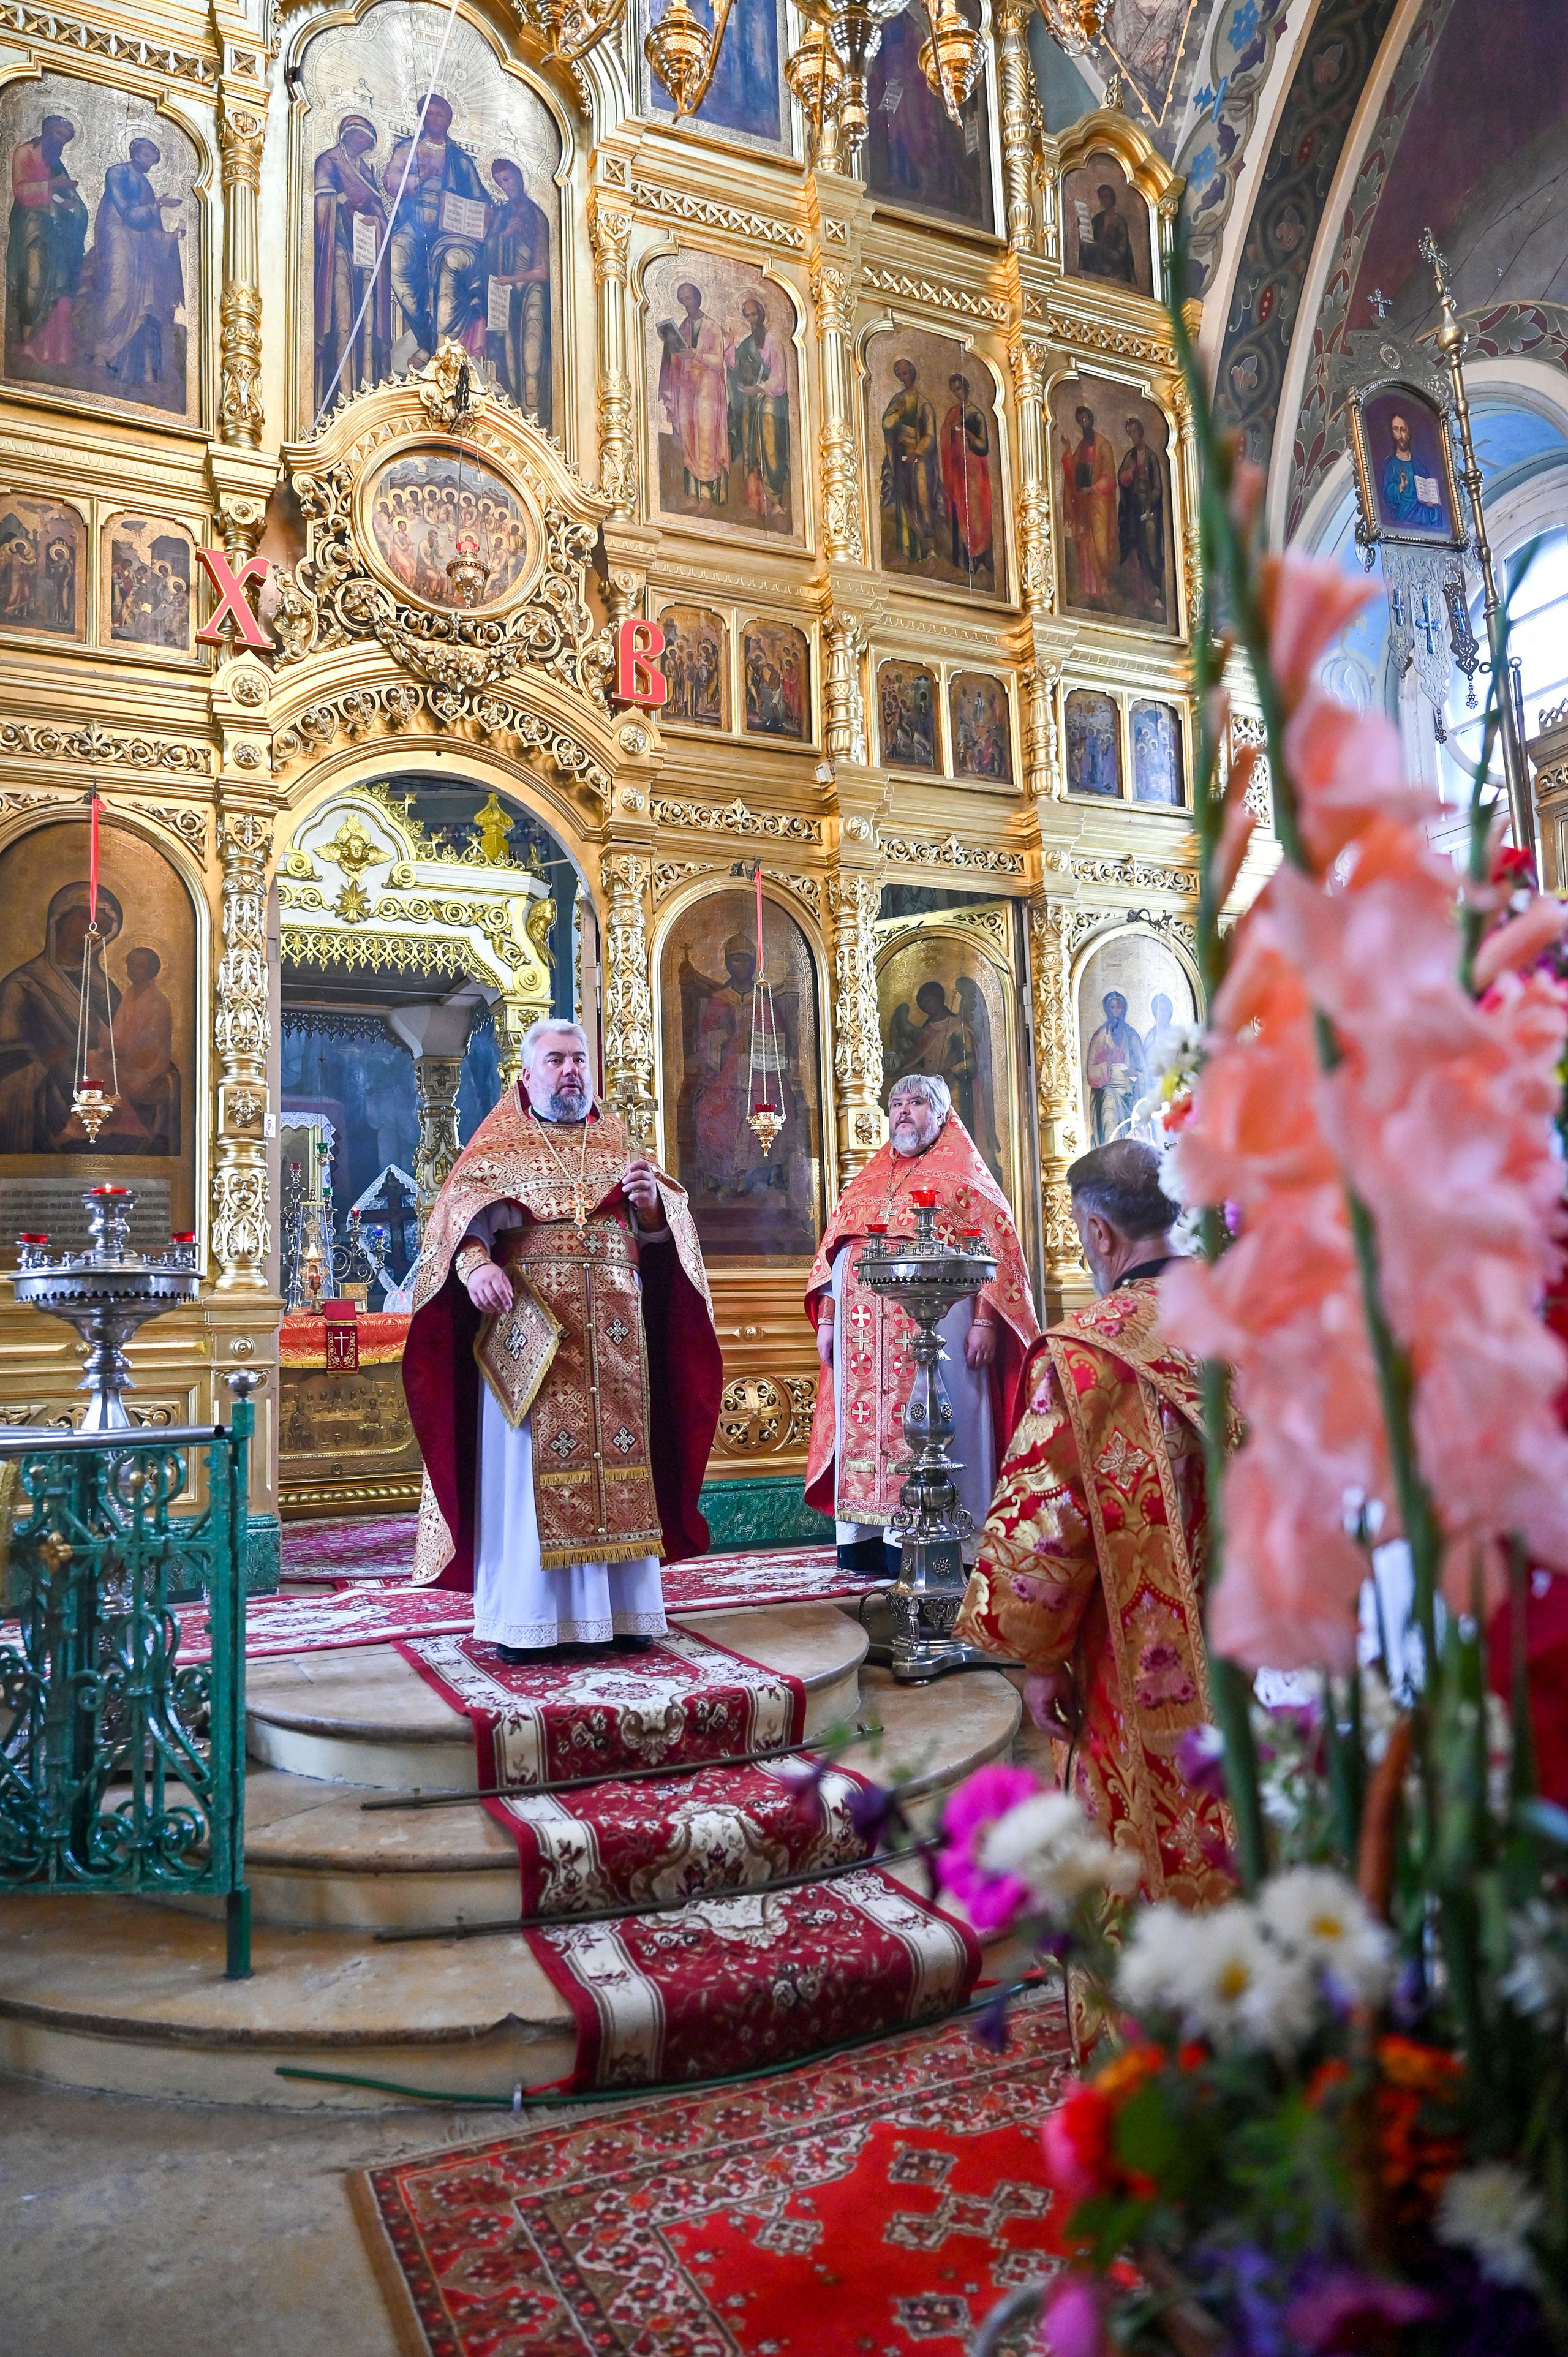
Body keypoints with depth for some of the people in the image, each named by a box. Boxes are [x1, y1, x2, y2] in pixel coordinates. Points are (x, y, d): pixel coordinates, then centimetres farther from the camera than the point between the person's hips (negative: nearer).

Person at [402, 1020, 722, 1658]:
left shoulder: (618, 1143, 18)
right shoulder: (499, 1144, 10)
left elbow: (661, 1234, 12)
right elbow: (461, 1213, -7)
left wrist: (651, 1203, -11)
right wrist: (477, 1264, -27)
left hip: (614, 1336, 3)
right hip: (529, 1330, -2)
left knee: (617, 1460, 1)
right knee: (525, 1465, -3)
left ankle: (620, 1608, 10)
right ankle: (524, 1617, 4)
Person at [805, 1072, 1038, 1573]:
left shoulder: (964, 1175, 8)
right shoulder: (865, 1182, 23)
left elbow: (997, 1247, -2)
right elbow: (834, 1251, 20)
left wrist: (984, 1321, -12)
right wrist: (826, 1320, 10)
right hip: (865, 1334, 5)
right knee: (864, 1423, 2)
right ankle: (868, 1537, 8)